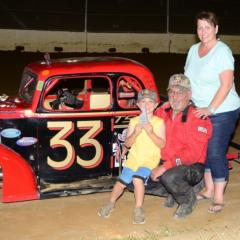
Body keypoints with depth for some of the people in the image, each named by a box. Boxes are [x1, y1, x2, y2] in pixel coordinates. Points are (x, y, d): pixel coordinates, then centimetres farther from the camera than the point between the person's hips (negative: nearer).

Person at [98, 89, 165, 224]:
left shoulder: (159, 122, -3)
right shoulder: (134, 121, 4)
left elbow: (161, 144, -8)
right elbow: (127, 144, 2)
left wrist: (151, 132, -22)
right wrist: (135, 133, -16)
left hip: (150, 159, -3)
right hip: (134, 157, 3)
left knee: (138, 178, -28)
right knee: (122, 181, -8)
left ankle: (138, 209, -10)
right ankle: (111, 203, 20)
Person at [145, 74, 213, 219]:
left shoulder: (197, 118, -16)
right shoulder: (162, 112, 5)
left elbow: (193, 153, -24)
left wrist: (166, 166, -29)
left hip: (191, 166, -6)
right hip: (163, 163, 7)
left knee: (169, 176, -37)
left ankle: (188, 199, -4)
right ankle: (173, 192, 12)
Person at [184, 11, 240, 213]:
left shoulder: (222, 51, -14)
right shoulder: (194, 50, 8)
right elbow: (187, 79, 14)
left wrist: (211, 109, -22)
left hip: (222, 112, -7)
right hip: (200, 111, 7)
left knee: (216, 154, -6)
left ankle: (218, 198, 5)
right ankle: (209, 190, 27)